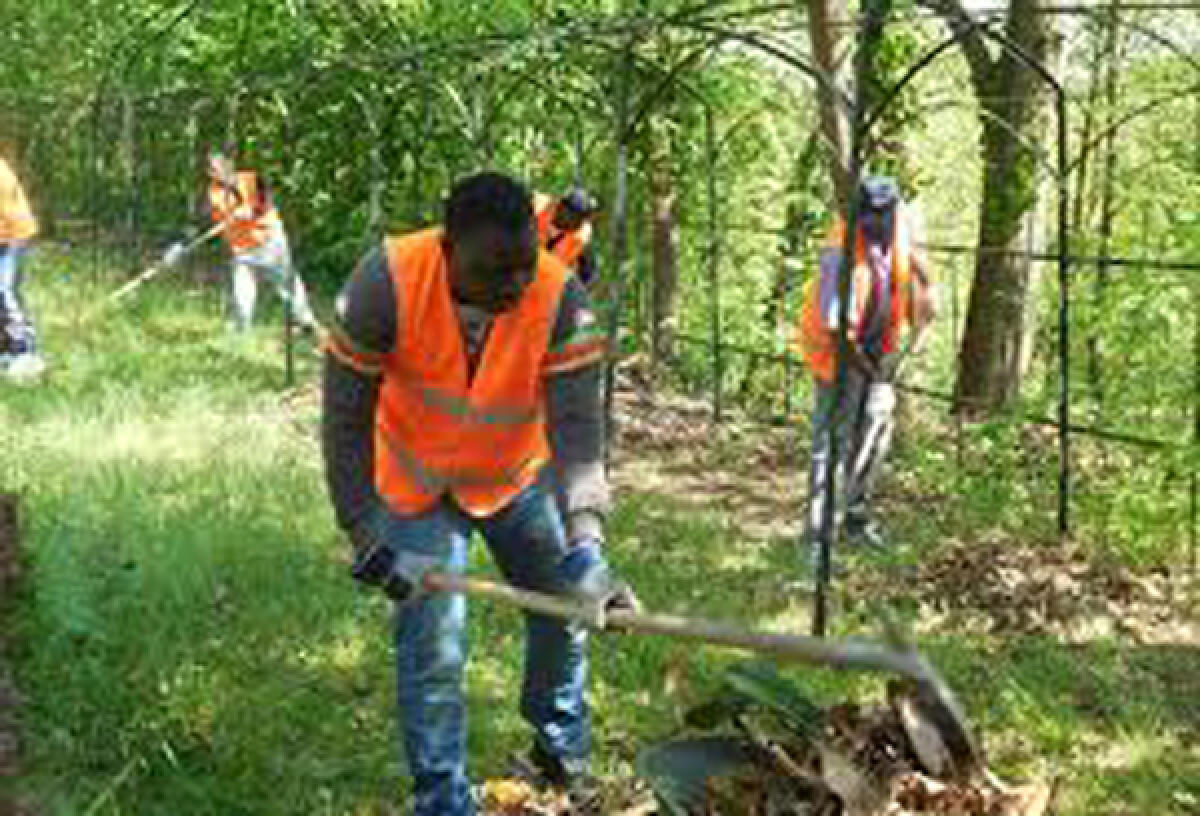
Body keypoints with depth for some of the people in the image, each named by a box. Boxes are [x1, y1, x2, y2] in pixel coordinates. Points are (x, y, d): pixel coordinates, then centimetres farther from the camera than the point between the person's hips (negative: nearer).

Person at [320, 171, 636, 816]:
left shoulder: (560, 299, -28)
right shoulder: (385, 283, -30)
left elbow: (578, 428, -33)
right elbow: (346, 418, -21)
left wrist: (585, 547, -46)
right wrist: (365, 533, -23)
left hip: (518, 477, 2)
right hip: (417, 484, -2)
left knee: (563, 610, 10)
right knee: (433, 644, -8)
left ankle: (561, 747, 38)